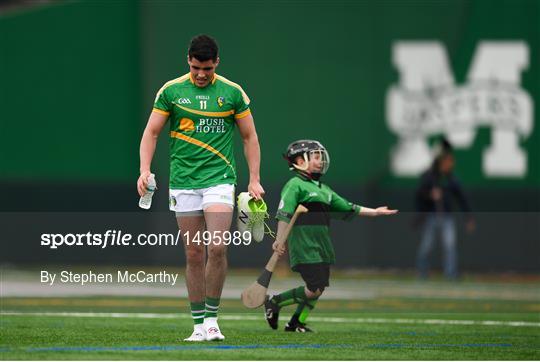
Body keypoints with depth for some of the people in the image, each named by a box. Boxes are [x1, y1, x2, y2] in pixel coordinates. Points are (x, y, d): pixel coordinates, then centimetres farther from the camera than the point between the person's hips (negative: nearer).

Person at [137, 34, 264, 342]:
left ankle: (212, 317, -3)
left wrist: (255, 179, 4)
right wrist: (145, 170, -7)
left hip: (219, 179, -1)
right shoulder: (171, 91, 3)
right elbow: (152, 132, 7)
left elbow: (249, 136, 9)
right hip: (183, 182, 1)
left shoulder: (232, 92, 2)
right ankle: (198, 324, 9)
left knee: (218, 247, -15)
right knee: (194, 254, 2)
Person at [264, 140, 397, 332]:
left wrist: (374, 212, 23)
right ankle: (274, 302, 2)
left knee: (318, 289, 8)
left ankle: (296, 323, 18)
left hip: (322, 249, 9)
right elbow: (284, 215, -16)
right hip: (305, 249, -9)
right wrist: (280, 240, -25)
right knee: (315, 289, -13)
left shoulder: (323, 188, 20)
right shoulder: (295, 185, -7)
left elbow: (347, 208, 25)